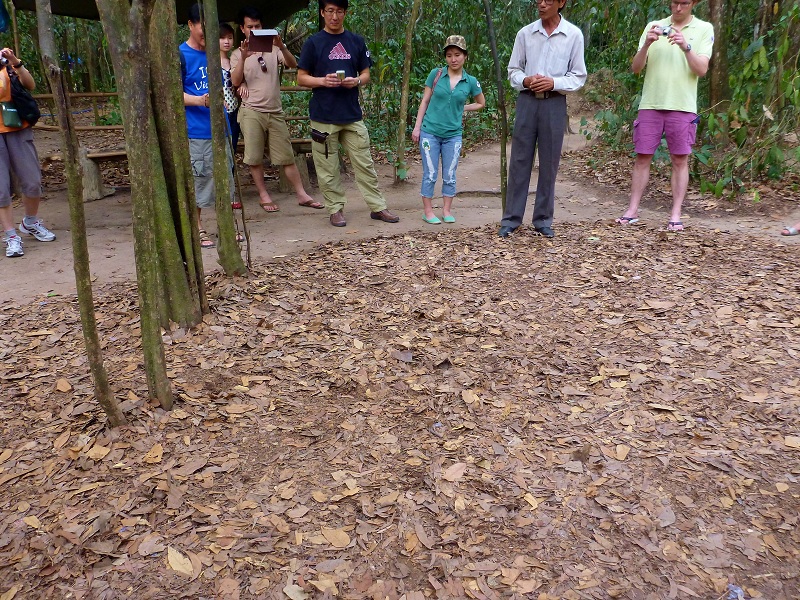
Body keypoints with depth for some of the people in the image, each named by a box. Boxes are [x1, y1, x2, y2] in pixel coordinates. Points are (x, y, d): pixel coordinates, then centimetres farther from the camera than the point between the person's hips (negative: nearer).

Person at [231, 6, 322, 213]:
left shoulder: (272, 49, 10)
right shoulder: (238, 54, 6)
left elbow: (293, 64, -5)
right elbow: (235, 81, -7)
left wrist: (281, 47, -23)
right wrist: (243, 58, -21)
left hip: (275, 111, 1)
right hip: (252, 112, -1)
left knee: (287, 156, 4)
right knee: (254, 157, 0)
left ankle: (302, 195, 9)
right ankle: (264, 195, 12)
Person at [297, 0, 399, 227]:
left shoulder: (356, 41, 10)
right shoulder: (313, 43, 2)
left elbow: (366, 74, 15)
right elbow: (301, 78, 3)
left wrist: (356, 81, -8)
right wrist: (323, 81, -16)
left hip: (352, 115, 2)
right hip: (323, 116, -2)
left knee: (365, 163, 4)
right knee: (328, 168, 2)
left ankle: (377, 207, 11)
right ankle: (336, 209, 14)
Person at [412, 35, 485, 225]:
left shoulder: (470, 82, 2)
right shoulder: (436, 74, -1)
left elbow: (481, 103, 18)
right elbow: (425, 102, 3)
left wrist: (461, 108, 6)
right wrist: (417, 127, -1)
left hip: (453, 135, 2)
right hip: (430, 132, -1)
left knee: (449, 176, 7)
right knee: (430, 174, 2)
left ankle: (447, 210, 19)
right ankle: (428, 211, 12)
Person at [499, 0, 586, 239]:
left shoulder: (574, 35, 2)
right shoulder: (525, 33, 5)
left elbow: (579, 76, 4)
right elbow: (513, 70, 11)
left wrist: (553, 82, -13)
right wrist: (525, 81, -11)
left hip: (555, 104, -1)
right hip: (527, 101, 1)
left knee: (549, 163, 2)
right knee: (519, 161, 0)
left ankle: (543, 220, 12)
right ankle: (510, 219, 6)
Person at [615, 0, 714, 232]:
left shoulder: (704, 29, 5)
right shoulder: (654, 27, 8)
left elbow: (701, 70, -5)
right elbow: (636, 68, 3)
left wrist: (686, 46, -19)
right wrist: (647, 44, -14)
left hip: (683, 106, -1)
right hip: (650, 104, 1)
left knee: (680, 160, 1)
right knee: (642, 157, 2)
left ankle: (675, 215, 6)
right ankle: (632, 210, 8)